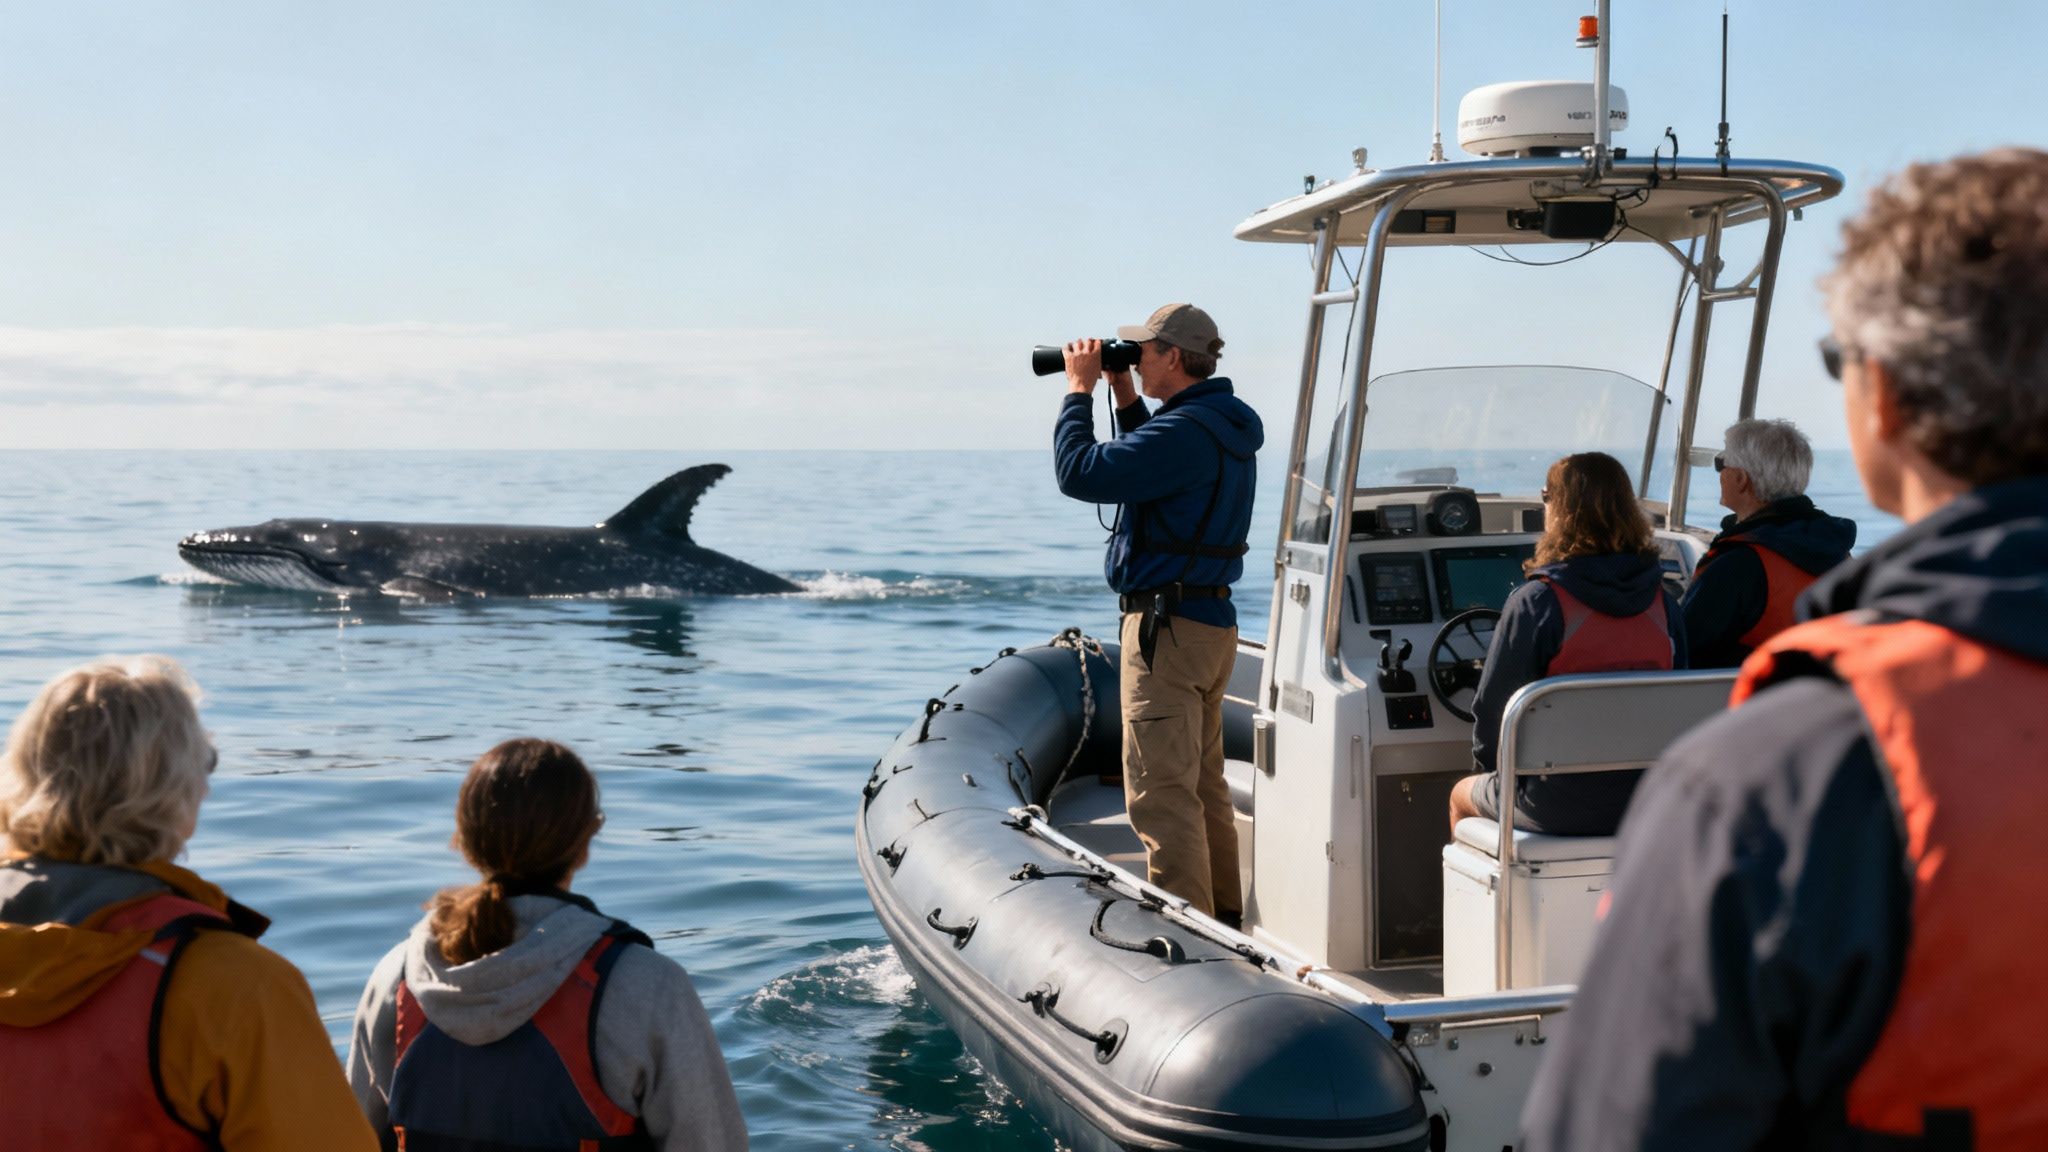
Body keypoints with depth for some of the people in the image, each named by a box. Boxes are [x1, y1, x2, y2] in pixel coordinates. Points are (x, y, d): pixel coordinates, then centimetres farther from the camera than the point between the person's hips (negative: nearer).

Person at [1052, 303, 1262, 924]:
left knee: (1160, 792, -6)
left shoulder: (1185, 429, -20)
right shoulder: (1227, 424, 12)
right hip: (1209, 618, 11)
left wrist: (1079, 389, -10)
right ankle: (1223, 915, 29)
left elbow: (1081, 473, -23)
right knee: (1203, 784, 19)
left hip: (1167, 627, -11)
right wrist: (1126, 400, 17)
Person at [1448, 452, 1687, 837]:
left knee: (1462, 796, 27)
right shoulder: (1662, 602, -2)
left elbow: (1493, 707, -11)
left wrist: (1486, 760, 8)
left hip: (1560, 807, -5)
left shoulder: (1534, 603, -17)